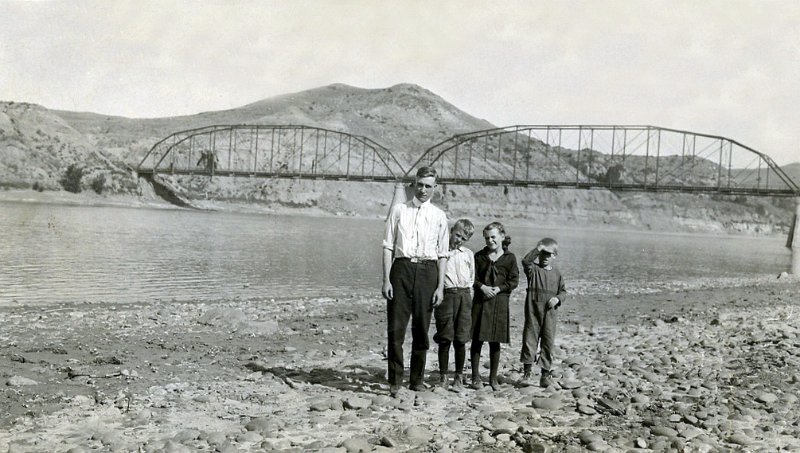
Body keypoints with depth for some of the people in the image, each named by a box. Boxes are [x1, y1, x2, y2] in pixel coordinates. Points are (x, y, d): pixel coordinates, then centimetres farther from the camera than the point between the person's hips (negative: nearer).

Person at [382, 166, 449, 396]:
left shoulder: (439, 216, 9)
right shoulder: (399, 210, 7)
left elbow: (442, 254, 8)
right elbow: (388, 246, 4)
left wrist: (440, 286, 1)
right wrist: (386, 279, -4)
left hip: (427, 269, 1)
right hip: (402, 267, -1)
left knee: (421, 327, 7)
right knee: (396, 326, -3)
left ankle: (417, 379, 19)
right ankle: (395, 381, 7)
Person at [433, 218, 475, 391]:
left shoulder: (468, 254, 13)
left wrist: (467, 296, 10)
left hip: (463, 296, 2)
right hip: (446, 295, -2)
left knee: (460, 339, 2)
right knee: (445, 338, 1)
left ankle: (459, 376, 13)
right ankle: (443, 375, 11)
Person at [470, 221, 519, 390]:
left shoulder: (509, 258, 2)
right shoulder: (480, 256, 6)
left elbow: (514, 280, 1)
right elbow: (473, 277, 5)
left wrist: (499, 288, -13)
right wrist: (482, 287, -13)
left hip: (500, 302, -1)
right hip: (480, 300, 1)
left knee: (495, 341, 6)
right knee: (477, 339, 1)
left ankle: (493, 378, 16)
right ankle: (475, 376, 10)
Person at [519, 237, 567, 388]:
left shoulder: (557, 274, 10)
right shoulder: (533, 269, 0)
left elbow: (563, 291, 16)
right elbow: (525, 261, -22)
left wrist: (557, 298, -5)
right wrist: (537, 249, -28)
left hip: (550, 314, 3)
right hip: (533, 313, -3)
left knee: (548, 343, 5)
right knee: (529, 341, 0)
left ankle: (546, 375, 14)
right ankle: (526, 373, 10)